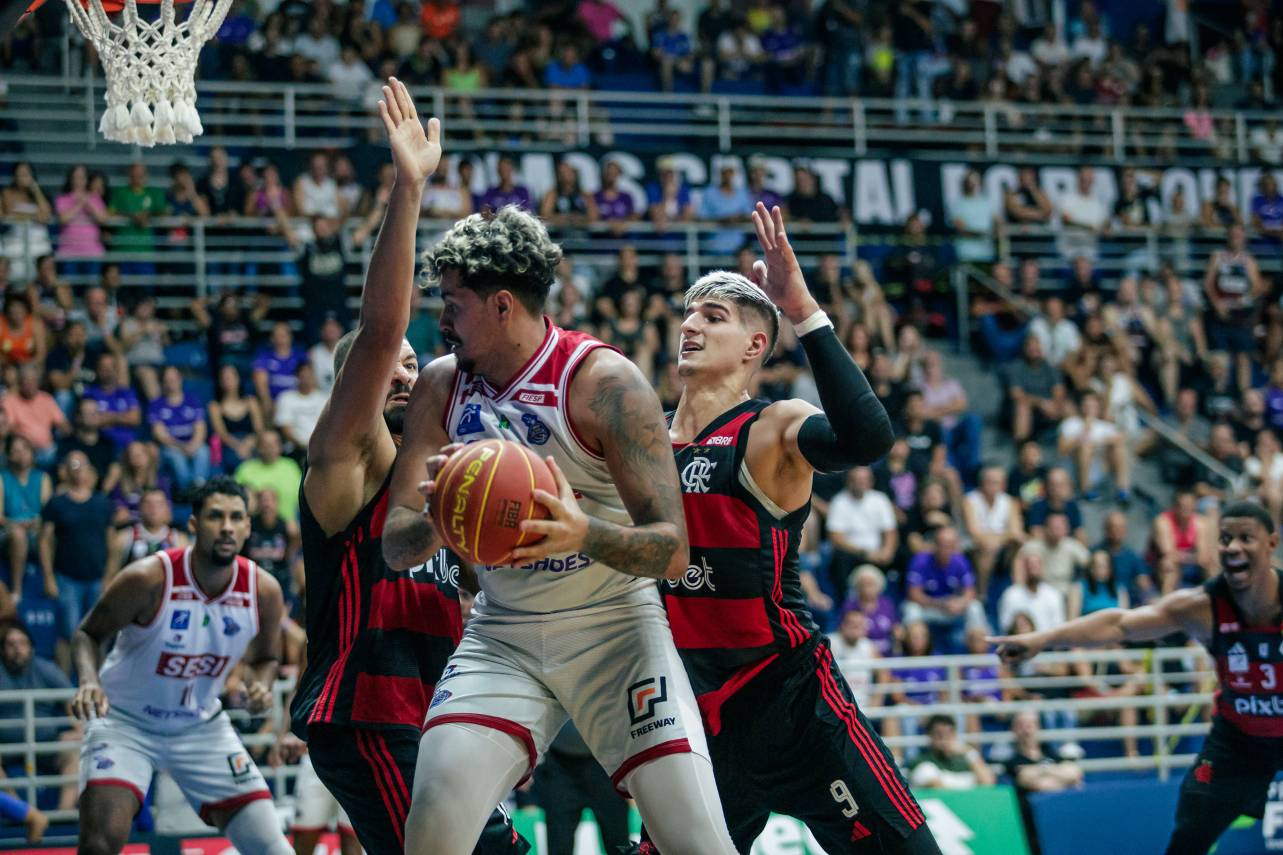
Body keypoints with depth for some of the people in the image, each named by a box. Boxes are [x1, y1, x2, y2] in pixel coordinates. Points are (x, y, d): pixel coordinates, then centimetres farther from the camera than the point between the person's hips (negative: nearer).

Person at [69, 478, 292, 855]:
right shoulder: (148, 579, -22)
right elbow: (88, 634, -8)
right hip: (124, 721, -4)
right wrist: (89, 680, -28)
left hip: (201, 726, 4)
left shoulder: (263, 590, -10)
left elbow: (265, 657, 10)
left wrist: (260, 684, -13)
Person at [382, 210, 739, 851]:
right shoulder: (440, 387, -1)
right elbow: (396, 547, -2)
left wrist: (586, 534, -40)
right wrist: (436, 517, -26)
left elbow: (671, 551, -19)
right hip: (502, 635, 3)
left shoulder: (605, 382, -16)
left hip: (614, 625, -3)